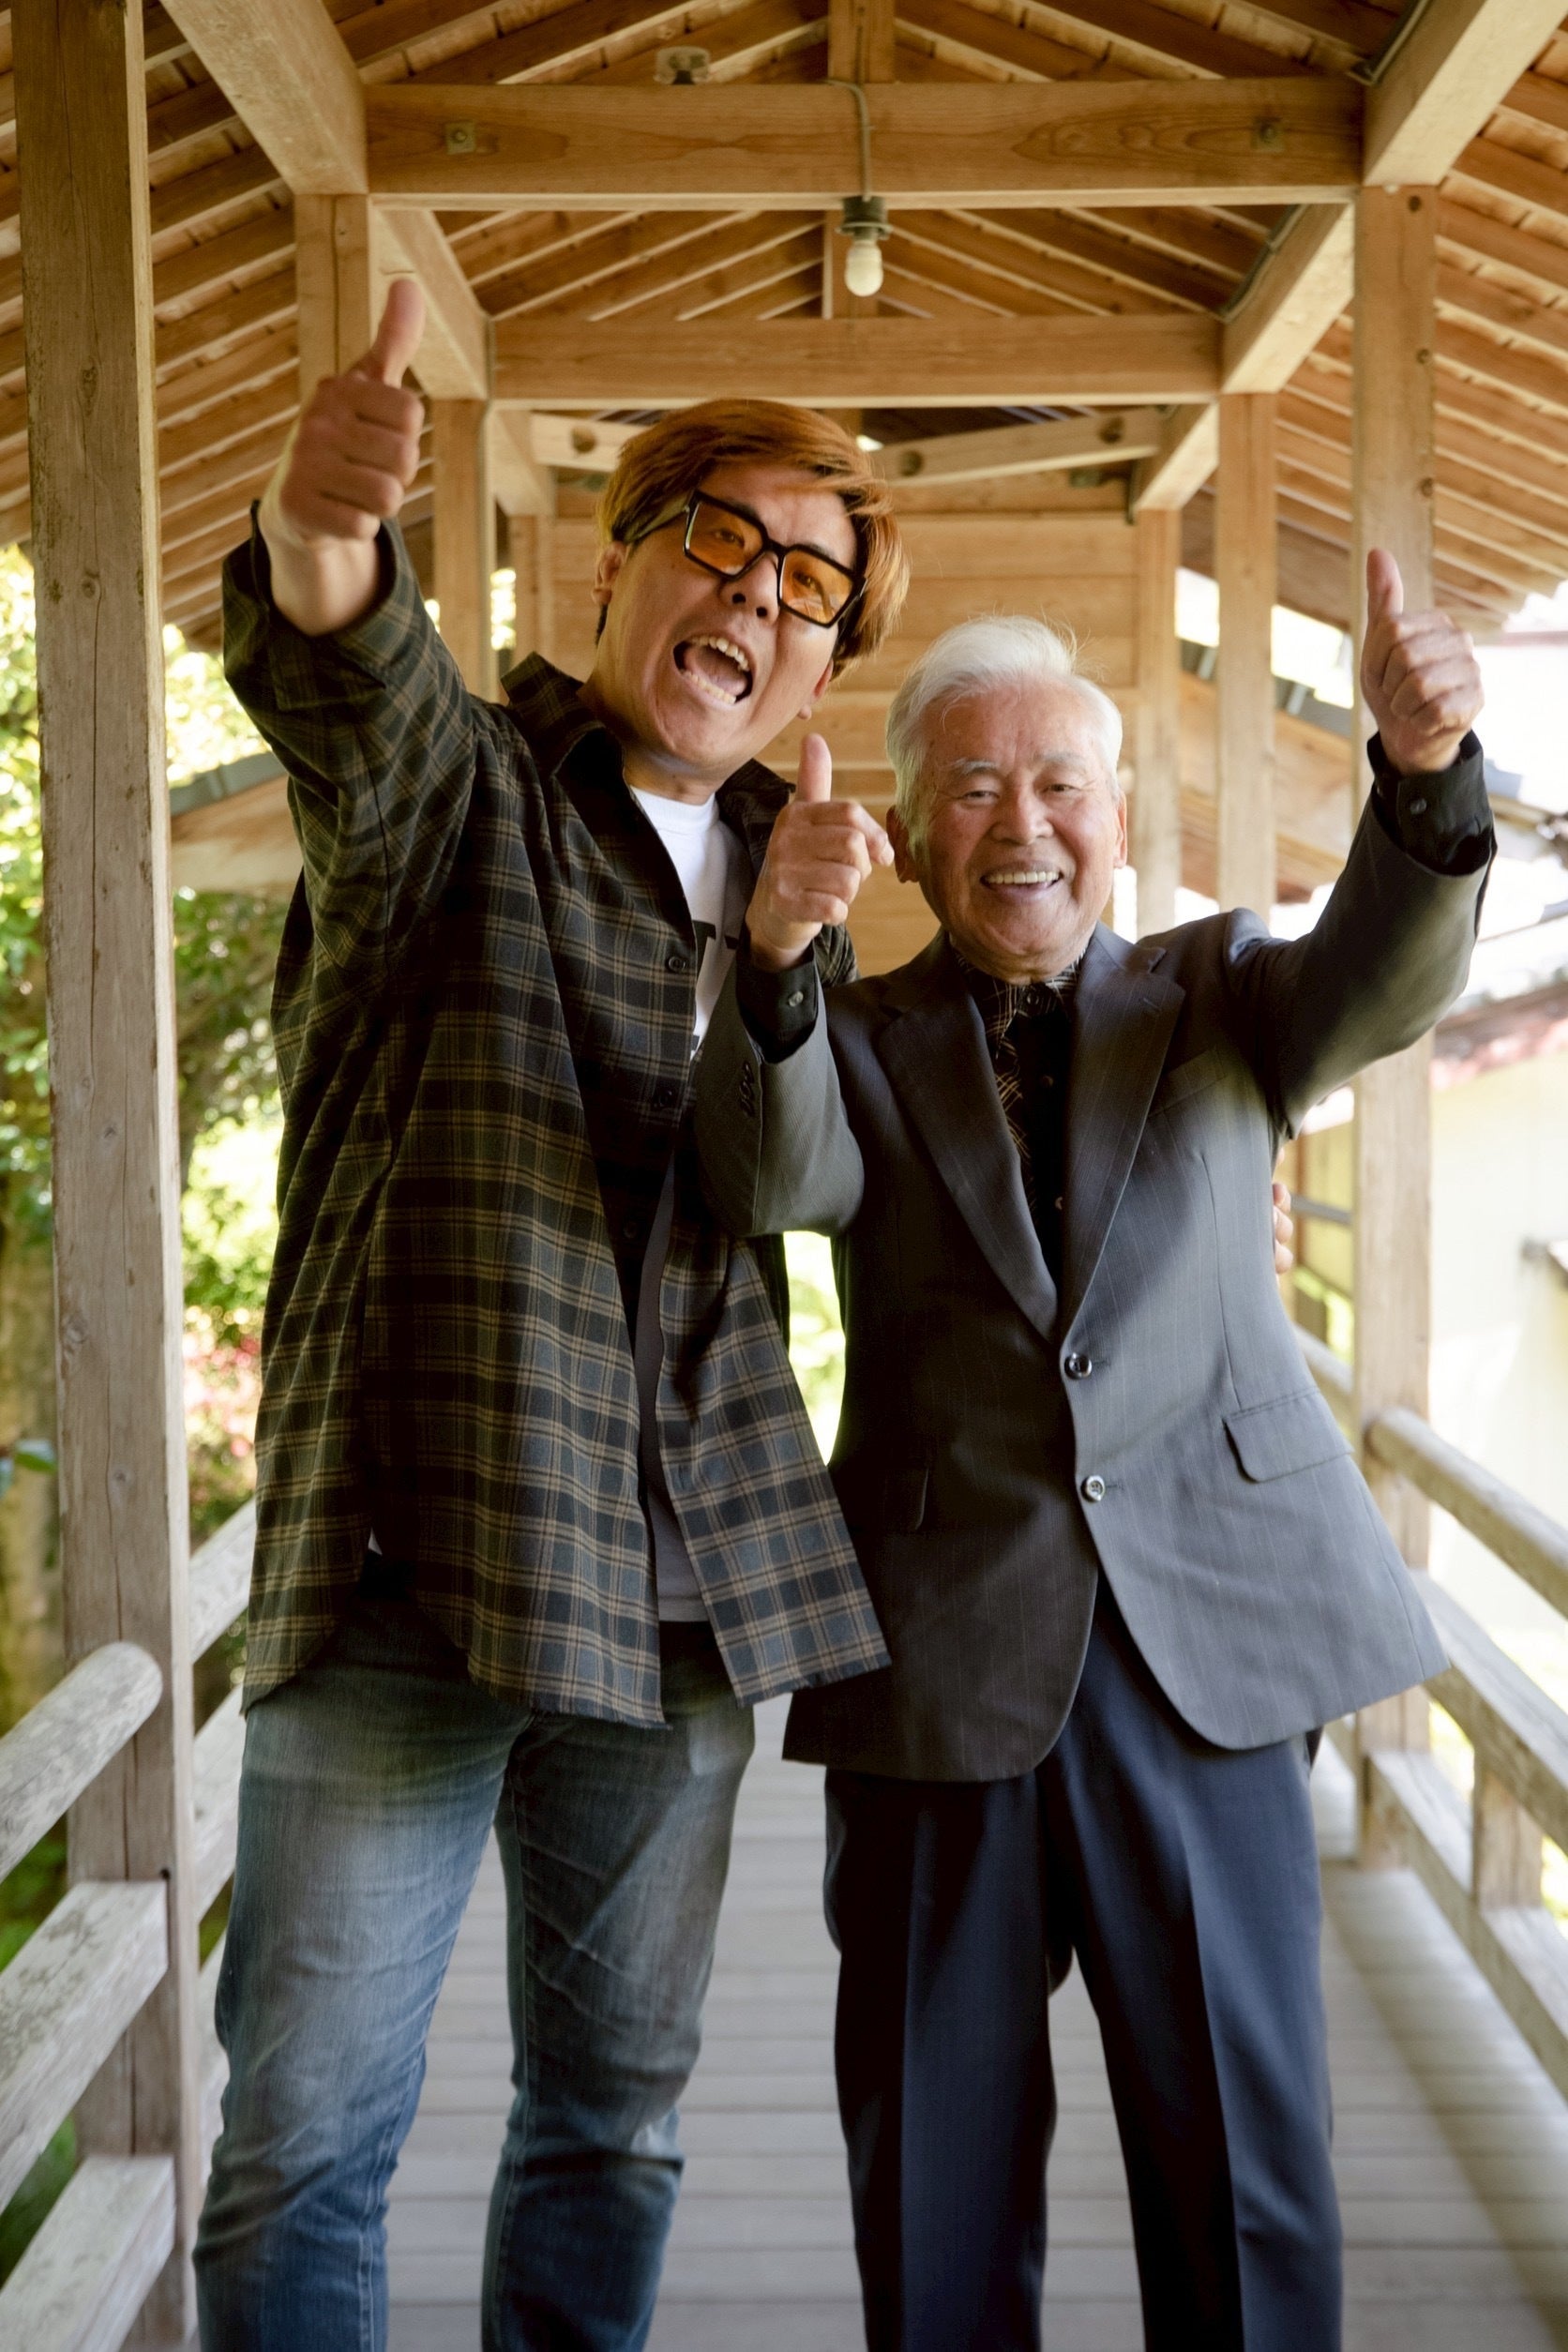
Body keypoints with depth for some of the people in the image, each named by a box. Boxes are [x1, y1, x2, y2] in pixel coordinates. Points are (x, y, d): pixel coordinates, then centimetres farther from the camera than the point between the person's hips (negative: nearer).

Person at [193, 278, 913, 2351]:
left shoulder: (793, 879, 15)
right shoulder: (461, 792, -1)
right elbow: (363, 700, -25)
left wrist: (797, 936, -5)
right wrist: (324, 549, -47)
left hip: (695, 1573, 5)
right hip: (417, 1557, -5)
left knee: (619, 2113, 16)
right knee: (310, 2136, 0)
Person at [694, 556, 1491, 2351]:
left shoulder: (1215, 994, 9)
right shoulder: (855, 1045, 7)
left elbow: (1378, 985, -11)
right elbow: (772, 1184, -14)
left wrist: (1423, 773, -32)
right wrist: (776, 963, -34)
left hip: (1206, 1646, 0)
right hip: (938, 1667, 0)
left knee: (1248, 2174, 9)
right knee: (936, 2184, 11)